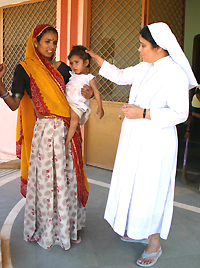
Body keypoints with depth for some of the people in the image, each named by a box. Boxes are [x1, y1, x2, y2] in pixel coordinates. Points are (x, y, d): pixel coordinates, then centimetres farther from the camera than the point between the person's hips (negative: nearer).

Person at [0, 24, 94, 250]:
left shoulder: (61, 68, 9)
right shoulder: (24, 69, -3)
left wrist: (89, 93, -3)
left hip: (67, 130, 4)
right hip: (44, 131, -4)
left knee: (66, 178, 12)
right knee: (44, 179, 4)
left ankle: (66, 226, 31)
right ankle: (44, 230, 26)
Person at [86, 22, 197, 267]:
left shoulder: (176, 74, -18)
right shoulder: (145, 68, 7)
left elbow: (180, 113, -20)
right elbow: (120, 76, 21)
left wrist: (143, 113, -23)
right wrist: (96, 58, 16)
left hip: (156, 141, -8)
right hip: (135, 138, 9)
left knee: (151, 190, 1)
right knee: (134, 184, 17)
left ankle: (154, 244, 21)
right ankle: (140, 231, 37)